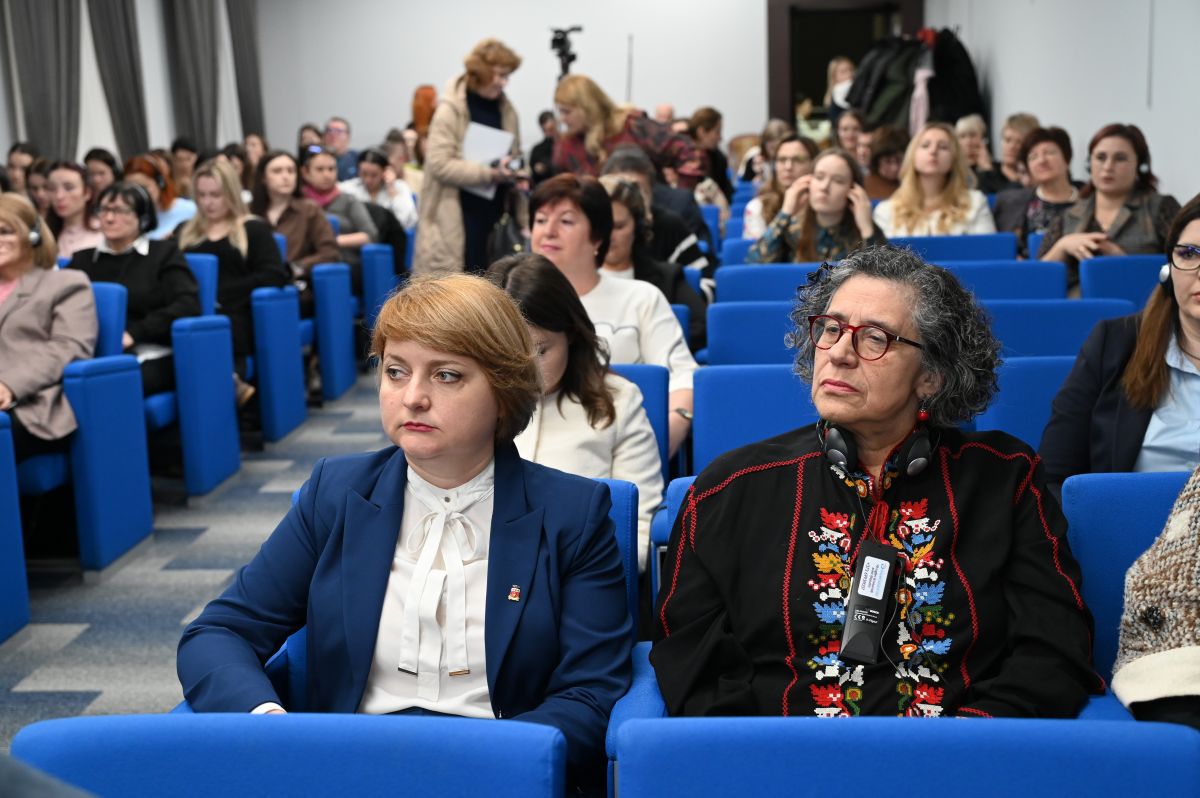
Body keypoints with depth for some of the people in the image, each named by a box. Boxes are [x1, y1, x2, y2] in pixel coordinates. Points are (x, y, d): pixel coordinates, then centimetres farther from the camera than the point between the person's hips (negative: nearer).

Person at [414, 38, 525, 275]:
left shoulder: (506, 110, 9)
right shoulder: (450, 110, -9)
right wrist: (491, 173, -23)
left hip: (496, 215, 6)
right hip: (460, 219, -5)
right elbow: (439, 164, -16)